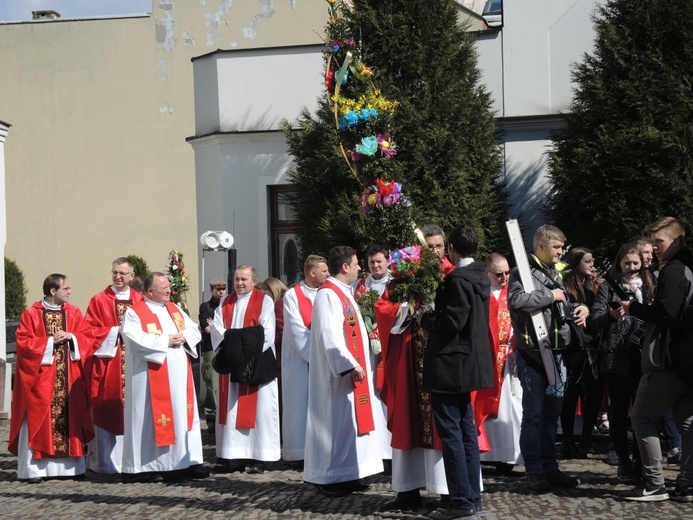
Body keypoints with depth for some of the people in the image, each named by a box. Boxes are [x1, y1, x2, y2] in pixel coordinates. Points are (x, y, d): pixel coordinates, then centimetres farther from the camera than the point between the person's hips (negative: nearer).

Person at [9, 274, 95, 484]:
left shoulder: (74, 313, 10)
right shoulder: (31, 314, -2)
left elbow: (88, 338, 7)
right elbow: (23, 342, -8)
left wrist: (71, 337, -11)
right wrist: (50, 341, -13)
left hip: (69, 378, 4)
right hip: (41, 378, -4)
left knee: (69, 418, 4)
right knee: (38, 421, -5)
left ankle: (68, 465, 10)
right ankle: (34, 468, -3)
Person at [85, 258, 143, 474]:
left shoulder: (140, 300, 12)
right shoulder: (99, 300, 2)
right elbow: (91, 331, -4)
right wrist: (116, 331, -12)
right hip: (107, 364, -3)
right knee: (107, 413, -3)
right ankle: (107, 461, 2)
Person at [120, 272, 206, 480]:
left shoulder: (175, 310, 16)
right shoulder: (134, 313, -6)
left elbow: (194, 330, 13)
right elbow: (135, 340, -19)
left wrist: (183, 337, -9)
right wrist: (165, 341, -16)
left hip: (179, 376, 7)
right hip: (151, 379, -7)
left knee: (183, 416, 6)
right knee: (150, 419, -3)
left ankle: (187, 461, 10)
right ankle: (144, 466, 3)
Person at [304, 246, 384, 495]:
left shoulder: (343, 292, 15)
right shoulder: (328, 295, -16)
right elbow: (330, 336, -23)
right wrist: (351, 365, -24)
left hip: (352, 367, 10)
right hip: (339, 371, -10)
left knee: (351, 420, 11)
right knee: (337, 421, -5)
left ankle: (348, 474, 16)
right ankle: (331, 477, 3)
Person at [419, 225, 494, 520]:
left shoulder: (458, 280, -17)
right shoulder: (480, 278, 11)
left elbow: (452, 321, -21)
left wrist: (425, 319, -5)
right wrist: (434, 317, 16)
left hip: (450, 364, -9)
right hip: (469, 363, 9)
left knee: (450, 432, -5)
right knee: (466, 430, 13)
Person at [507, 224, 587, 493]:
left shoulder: (555, 274, 18)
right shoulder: (522, 272, -8)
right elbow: (516, 300, -27)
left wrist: (578, 308, 7)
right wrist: (550, 295, -17)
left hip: (556, 352, 8)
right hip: (532, 352, -8)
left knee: (551, 414, 12)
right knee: (533, 414, -2)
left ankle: (549, 468, 19)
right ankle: (534, 471, 4)